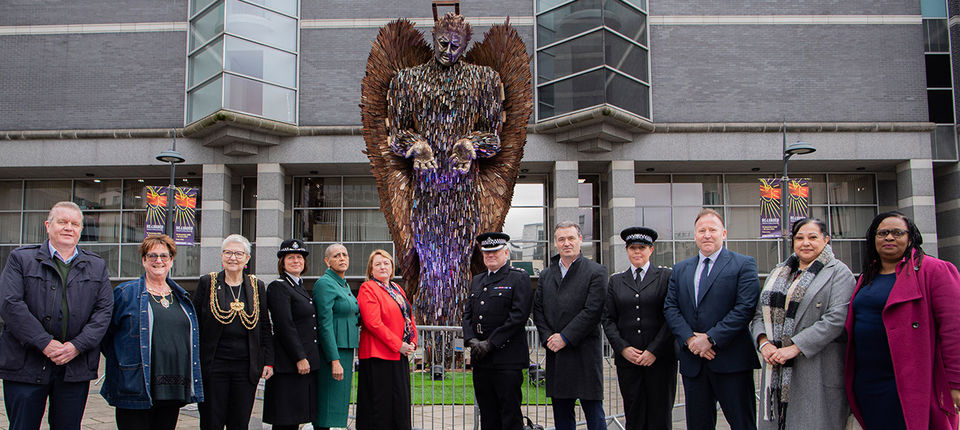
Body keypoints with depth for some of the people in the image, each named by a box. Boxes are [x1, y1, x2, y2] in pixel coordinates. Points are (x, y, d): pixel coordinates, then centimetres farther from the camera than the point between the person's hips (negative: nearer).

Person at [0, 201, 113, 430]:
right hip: (26, 367, -2)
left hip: (76, 367, 2)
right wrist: (45, 343, -15)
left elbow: (104, 310, 4)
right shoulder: (21, 258, 4)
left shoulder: (97, 266, 12)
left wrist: (77, 345, -10)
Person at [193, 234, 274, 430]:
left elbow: (265, 328, 10)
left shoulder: (256, 286, 8)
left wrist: (268, 361, 4)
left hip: (246, 368, 2)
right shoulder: (207, 283, 3)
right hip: (213, 366, -2)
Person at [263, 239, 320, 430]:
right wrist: (300, 358, -19)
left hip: (306, 361, 9)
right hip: (288, 364, -9)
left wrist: (307, 358, 16)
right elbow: (285, 326, -17)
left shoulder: (300, 287, 19)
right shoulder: (278, 287, -9)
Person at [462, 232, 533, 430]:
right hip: (480, 359, 6)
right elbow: (467, 313, 16)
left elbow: (519, 316, -12)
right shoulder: (477, 281, 18)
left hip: (507, 358, -6)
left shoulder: (519, 278, -3)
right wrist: (472, 340, -3)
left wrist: (490, 343, -15)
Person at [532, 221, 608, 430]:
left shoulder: (596, 272, -3)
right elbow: (538, 310, 10)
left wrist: (565, 337, -14)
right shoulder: (546, 275, 14)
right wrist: (548, 338, -5)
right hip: (555, 354, 5)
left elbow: (593, 311, -12)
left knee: (593, 411, 0)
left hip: (584, 353, -5)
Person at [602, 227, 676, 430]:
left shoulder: (666, 276, 4)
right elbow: (608, 320, 8)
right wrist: (623, 348, -7)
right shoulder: (616, 281, 12)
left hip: (660, 358, -2)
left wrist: (654, 350, -10)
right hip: (627, 360, 2)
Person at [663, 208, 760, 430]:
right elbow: (670, 307, 7)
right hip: (693, 362, 4)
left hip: (731, 361, -4)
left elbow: (745, 308, -11)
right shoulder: (680, 269, 14)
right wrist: (689, 338, -10)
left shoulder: (744, 264, 0)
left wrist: (711, 339, -16)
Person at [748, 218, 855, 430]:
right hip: (776, 370, 5)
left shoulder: (839, 273, 0)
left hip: (817, 371, -5)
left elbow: (837, 318, -13)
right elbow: (759, 314, 13)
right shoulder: (778, 273, 17)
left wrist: (795, 347, -18)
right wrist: (764, 342, -7)